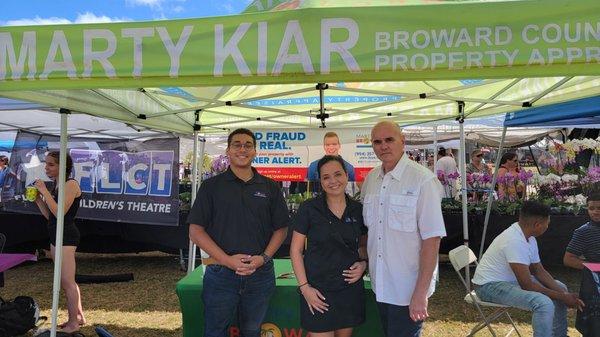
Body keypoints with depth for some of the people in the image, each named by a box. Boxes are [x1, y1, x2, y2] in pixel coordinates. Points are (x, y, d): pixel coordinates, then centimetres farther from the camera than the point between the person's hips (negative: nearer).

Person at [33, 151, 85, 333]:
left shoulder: (71, 184, -13)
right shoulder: (57, 186, 14)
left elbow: (59, 212, -22)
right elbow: (49, 215, 14)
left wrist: (44, 191, -19)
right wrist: (37, 199, 5)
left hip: (66, 236, -10)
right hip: (56, 236, 10)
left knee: (67, 281, -3)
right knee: (67, 281, 16)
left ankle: (73, 323, 8)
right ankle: (79, 316, 27)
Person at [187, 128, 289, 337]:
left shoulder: (270, 188, 6)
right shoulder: (211, 186, 0)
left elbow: (281, 229, 7)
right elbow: (196, 231, -4)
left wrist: (264, 258, -10)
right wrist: (227, 260, -14)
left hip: (260, 274, 2)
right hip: (220, 274, -1)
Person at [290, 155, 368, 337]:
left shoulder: (358, 209, 2)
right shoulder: (309, 209, -8)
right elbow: (295, 250, -5)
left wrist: (363, 263, -3)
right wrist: (304, 287, -10)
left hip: (350, 287, 4)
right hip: (318, 289, -3)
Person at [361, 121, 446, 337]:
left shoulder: (423, 180, -16)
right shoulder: (370, 179, 4)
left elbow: (432, 239, -18)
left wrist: (421, 293, -19)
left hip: (409, 289, -6)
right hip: (380, 286, 6)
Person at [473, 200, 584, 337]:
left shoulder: (529, 238, 2)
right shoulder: (515, 241, -30)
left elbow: (539, 271, 8)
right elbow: (527, 285, -27)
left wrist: (564, 294, -5)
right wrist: (562, 297, -16)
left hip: (512, 279, 11)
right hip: (490, 285, -11)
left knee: (560, 288, 15)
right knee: (544, 304, -29)